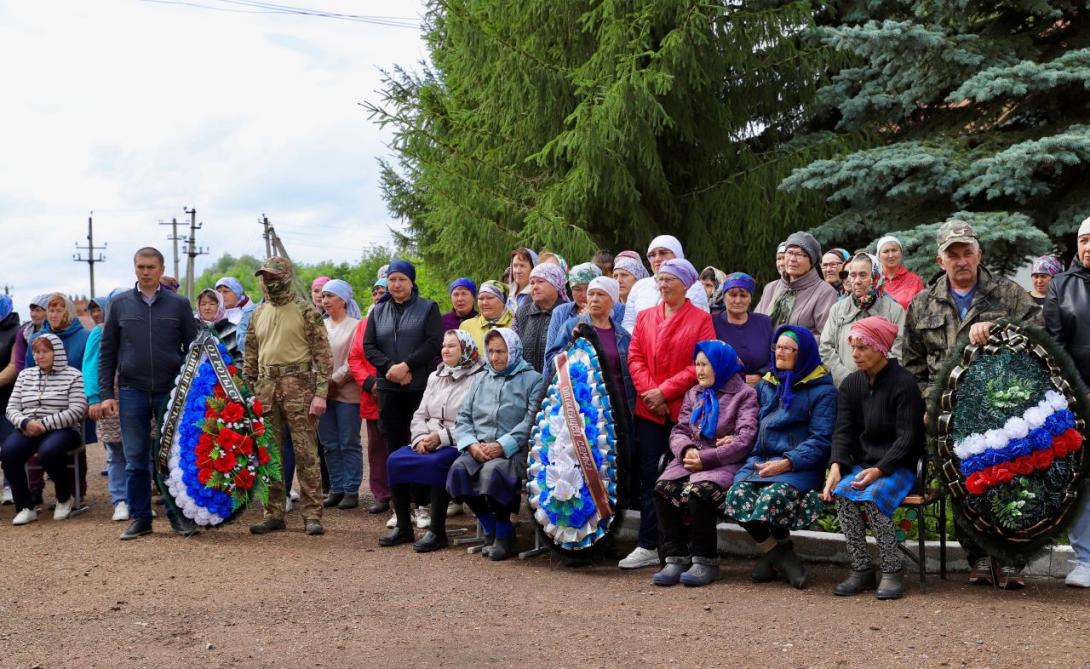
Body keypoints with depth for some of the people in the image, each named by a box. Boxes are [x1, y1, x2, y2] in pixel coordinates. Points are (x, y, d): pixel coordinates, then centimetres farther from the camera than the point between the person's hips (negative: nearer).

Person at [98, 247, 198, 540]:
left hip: (171, 392, -1)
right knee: (136, 460, 4)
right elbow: (107, 353, 8)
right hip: (132, 392, 1)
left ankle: (178, 515, 14)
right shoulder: (120, 304, 6)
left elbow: (192, 349, 6)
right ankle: (140, 518, 13)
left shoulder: (179, 305, 4)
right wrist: (106, 394, 1)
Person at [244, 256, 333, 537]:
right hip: (266, 389, 6)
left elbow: (323, 355, -6)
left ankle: (312, 515, 0)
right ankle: (273, 514, 15)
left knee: (306, 453, -4)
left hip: (298, 387, -6)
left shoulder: (306, 311, -3)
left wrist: (320, 394, -13)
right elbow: (250, 357, 20)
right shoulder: (258, 313, 15)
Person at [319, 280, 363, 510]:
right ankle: (336, 489, 15)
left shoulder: (355, 326, -2)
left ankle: (351, 491, 5)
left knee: (349, 444, -1)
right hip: (323, 393, 5)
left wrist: (335, 380, -13)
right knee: (329, 445, 8)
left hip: (347, 393, -5)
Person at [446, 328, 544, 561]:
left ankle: (504, 533, -12)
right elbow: (463, 418, 15)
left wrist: (502, 446, -18)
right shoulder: (481, 380, 23)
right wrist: (472, 444, -5)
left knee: (492, 471, -36)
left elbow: (531, 422, -8)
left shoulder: (532, 380, 6)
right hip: (478, 450, 5)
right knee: (458, 469, -27)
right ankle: (489, 528, -7)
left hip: (514, 451, -5)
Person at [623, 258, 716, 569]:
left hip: (683, 410, -3)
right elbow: (634, 357, 8)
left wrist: (664, 391, -12)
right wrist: (648, 391, -8)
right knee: (649, 477, 3)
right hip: (648, 411, 4)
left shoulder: (700, 320, -1)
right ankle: (648, 546, 7)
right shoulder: (645, 317, 13)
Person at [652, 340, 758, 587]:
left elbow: (745, 440, -9)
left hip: (725, 464, -6)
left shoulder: (744, 395, 3)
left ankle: (704, 560, -19)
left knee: (698, 491, -34)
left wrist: (705, 459, -15)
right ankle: (677, 557, -18)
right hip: (690, 460, 6)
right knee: (664, 488, -24)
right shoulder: (694, 394, 24)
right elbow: (678, 431, 15)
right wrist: (686, 450, -10)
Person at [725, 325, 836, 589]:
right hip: (761, 459, 5)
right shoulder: (765, 385, 22)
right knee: (737, 494, -24)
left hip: (798, 466, -5)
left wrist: (787, 463, -19)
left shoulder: (822, 391, 2)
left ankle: (775, 552, -3)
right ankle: (781, 555, -4)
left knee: (772, 496, -34)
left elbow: (821, 440, -7)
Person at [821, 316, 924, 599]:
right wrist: (836, 465, -16)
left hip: (898, 467, -5)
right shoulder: (850, 384, 10)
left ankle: (892, 572, -20)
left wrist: (879, 470, -24)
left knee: (871, 497, -32)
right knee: (841, 492, -25)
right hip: (862, 464, 5)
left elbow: (907, 437, -13)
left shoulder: (904, 383, -8)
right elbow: (843, 430, 3)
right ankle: (861, 570, -17)